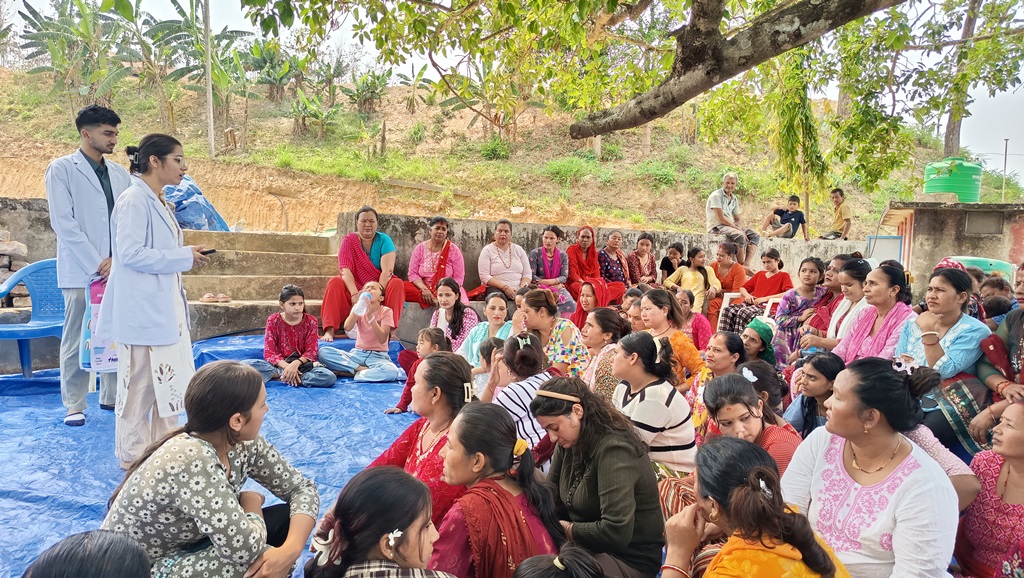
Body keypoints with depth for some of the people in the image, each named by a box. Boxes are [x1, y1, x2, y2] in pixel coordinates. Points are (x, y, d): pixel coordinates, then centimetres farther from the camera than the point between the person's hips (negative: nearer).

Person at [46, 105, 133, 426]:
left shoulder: (120, 174, 13)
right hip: (81, 270, -4)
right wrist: (97, 263, -13)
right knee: (76, 339, 1)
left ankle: (112, 396, 18)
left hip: (118, 269, 4)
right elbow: (63, 222, -8)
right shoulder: (62, 169, 0)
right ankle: (74, 405, 11)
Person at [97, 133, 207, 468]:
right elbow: (130, 253, -22)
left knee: (169, 381, 14)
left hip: (167, 308, 10)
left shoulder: (157, 201, 15)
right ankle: (132, 454, 16)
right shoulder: (134, 200, -15)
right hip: (142, 310, -10)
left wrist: (187, 257, 9)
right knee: (139, 384, 2)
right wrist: (184, 257, -17)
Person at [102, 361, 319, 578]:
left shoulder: (243, 443, -10)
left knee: (284, 519, -9)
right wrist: (252, 501, -14)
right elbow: (243, 548, -34)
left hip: (183, 552, 7)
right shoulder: (190, 460, -33)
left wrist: (291, 549, -22)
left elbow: (303, 488, -4)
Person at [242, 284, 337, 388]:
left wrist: (296, 364, -25)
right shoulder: (273, 321, -2)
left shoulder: (310, 321, -2)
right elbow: (269, 352, -7)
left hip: (302, 364, 0)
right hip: (279, 365, 0)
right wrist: (287, 367, -25)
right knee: (245, 365, -25)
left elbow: (311, 352, -5)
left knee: (330, 377, -32)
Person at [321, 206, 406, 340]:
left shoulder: (384, 240, -4)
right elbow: (345, 270, -16)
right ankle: (329, 330, -34)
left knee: (397, 284, -28)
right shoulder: (349, 240, -2)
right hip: (354, 288, 1)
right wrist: (355, 294, -32)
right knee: (334, 283, -26)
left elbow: (387, 270, -17)